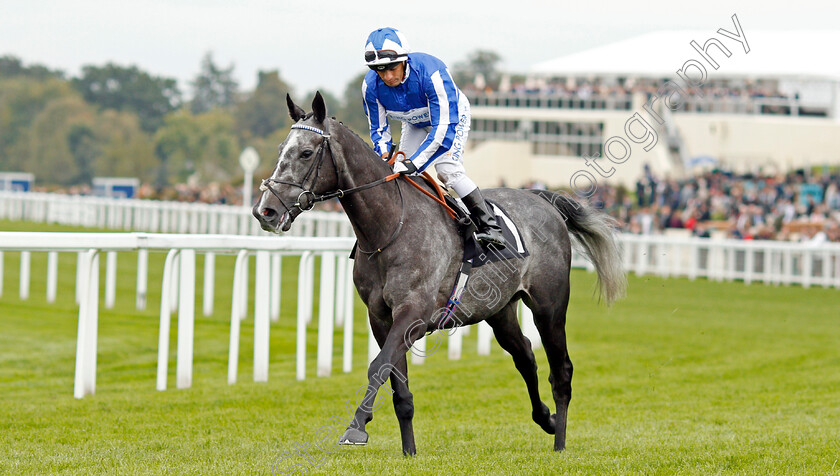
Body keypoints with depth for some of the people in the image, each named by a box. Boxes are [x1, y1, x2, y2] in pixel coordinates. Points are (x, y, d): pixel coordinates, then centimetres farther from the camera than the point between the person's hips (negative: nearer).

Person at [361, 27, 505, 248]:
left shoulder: (431, 72, -42)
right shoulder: (371, 86, -26)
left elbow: (444, 128, -41)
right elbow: (379, 128, -12)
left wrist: (415, 162, -46)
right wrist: (384, 156, -33)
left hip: (452, 115, -5)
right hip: (415, 124, 5)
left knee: (447, 169, -23)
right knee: (401, 174, -6)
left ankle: (489, 226, -17)